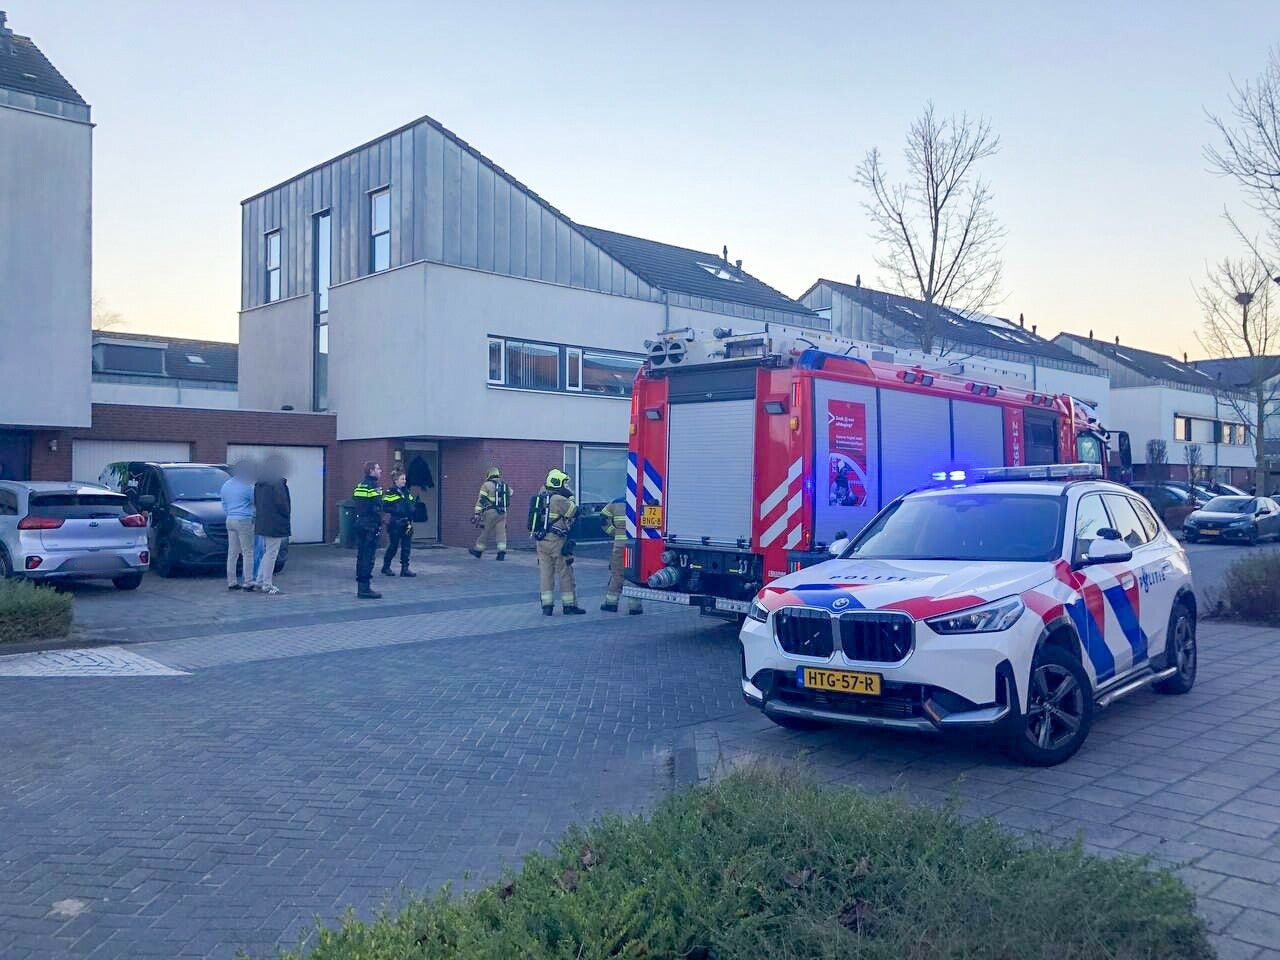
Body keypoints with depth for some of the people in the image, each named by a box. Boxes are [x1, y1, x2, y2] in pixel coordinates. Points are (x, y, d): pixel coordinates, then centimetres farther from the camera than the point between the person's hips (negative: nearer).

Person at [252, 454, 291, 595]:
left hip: (262, 523, 9)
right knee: (271, 553, -4)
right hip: (275, 524, -9)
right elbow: (282, 503, -17)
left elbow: (256, 502, 16)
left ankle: (260, 581, 22)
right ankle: (267, 585, 0)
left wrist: (259, 516, 18)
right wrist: (287, 515, -1)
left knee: (267, 552, 19)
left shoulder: (259, 483, 12)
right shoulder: (277, 482, -16)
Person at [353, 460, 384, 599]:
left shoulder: (359, 486, 15)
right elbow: (377, 508, -18)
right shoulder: (373, 486, -13)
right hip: (370, 526, -9)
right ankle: (365, 589, -7)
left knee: (361, 556, 12)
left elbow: (356, 505, 18)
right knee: (368, 558, -7)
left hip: (360, 524, 9)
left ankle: (361, 587, 17)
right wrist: (379, 525, -11)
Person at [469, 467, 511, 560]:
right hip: (503, 513, 4)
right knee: (501, 532, 1)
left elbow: (481, 500, -5)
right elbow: (510, 496, 25)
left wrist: (477, 513, -6)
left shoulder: (487, 485, -1)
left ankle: (478, 551, 17)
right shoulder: (505, 485, 15)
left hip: (491, 512, -4)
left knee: (485, 531, 5)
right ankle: (502, 552, -9)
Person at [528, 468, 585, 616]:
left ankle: (547, 605, 7)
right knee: (565, 573, 3)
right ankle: (569, 604, 9)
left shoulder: (541, 497, 12)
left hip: (541, 541, 7)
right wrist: (570, 498, 3)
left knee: (545, 573, 8)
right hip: (557, 541, -7)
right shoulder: (559, 499, -13)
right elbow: (575, 512, -10)